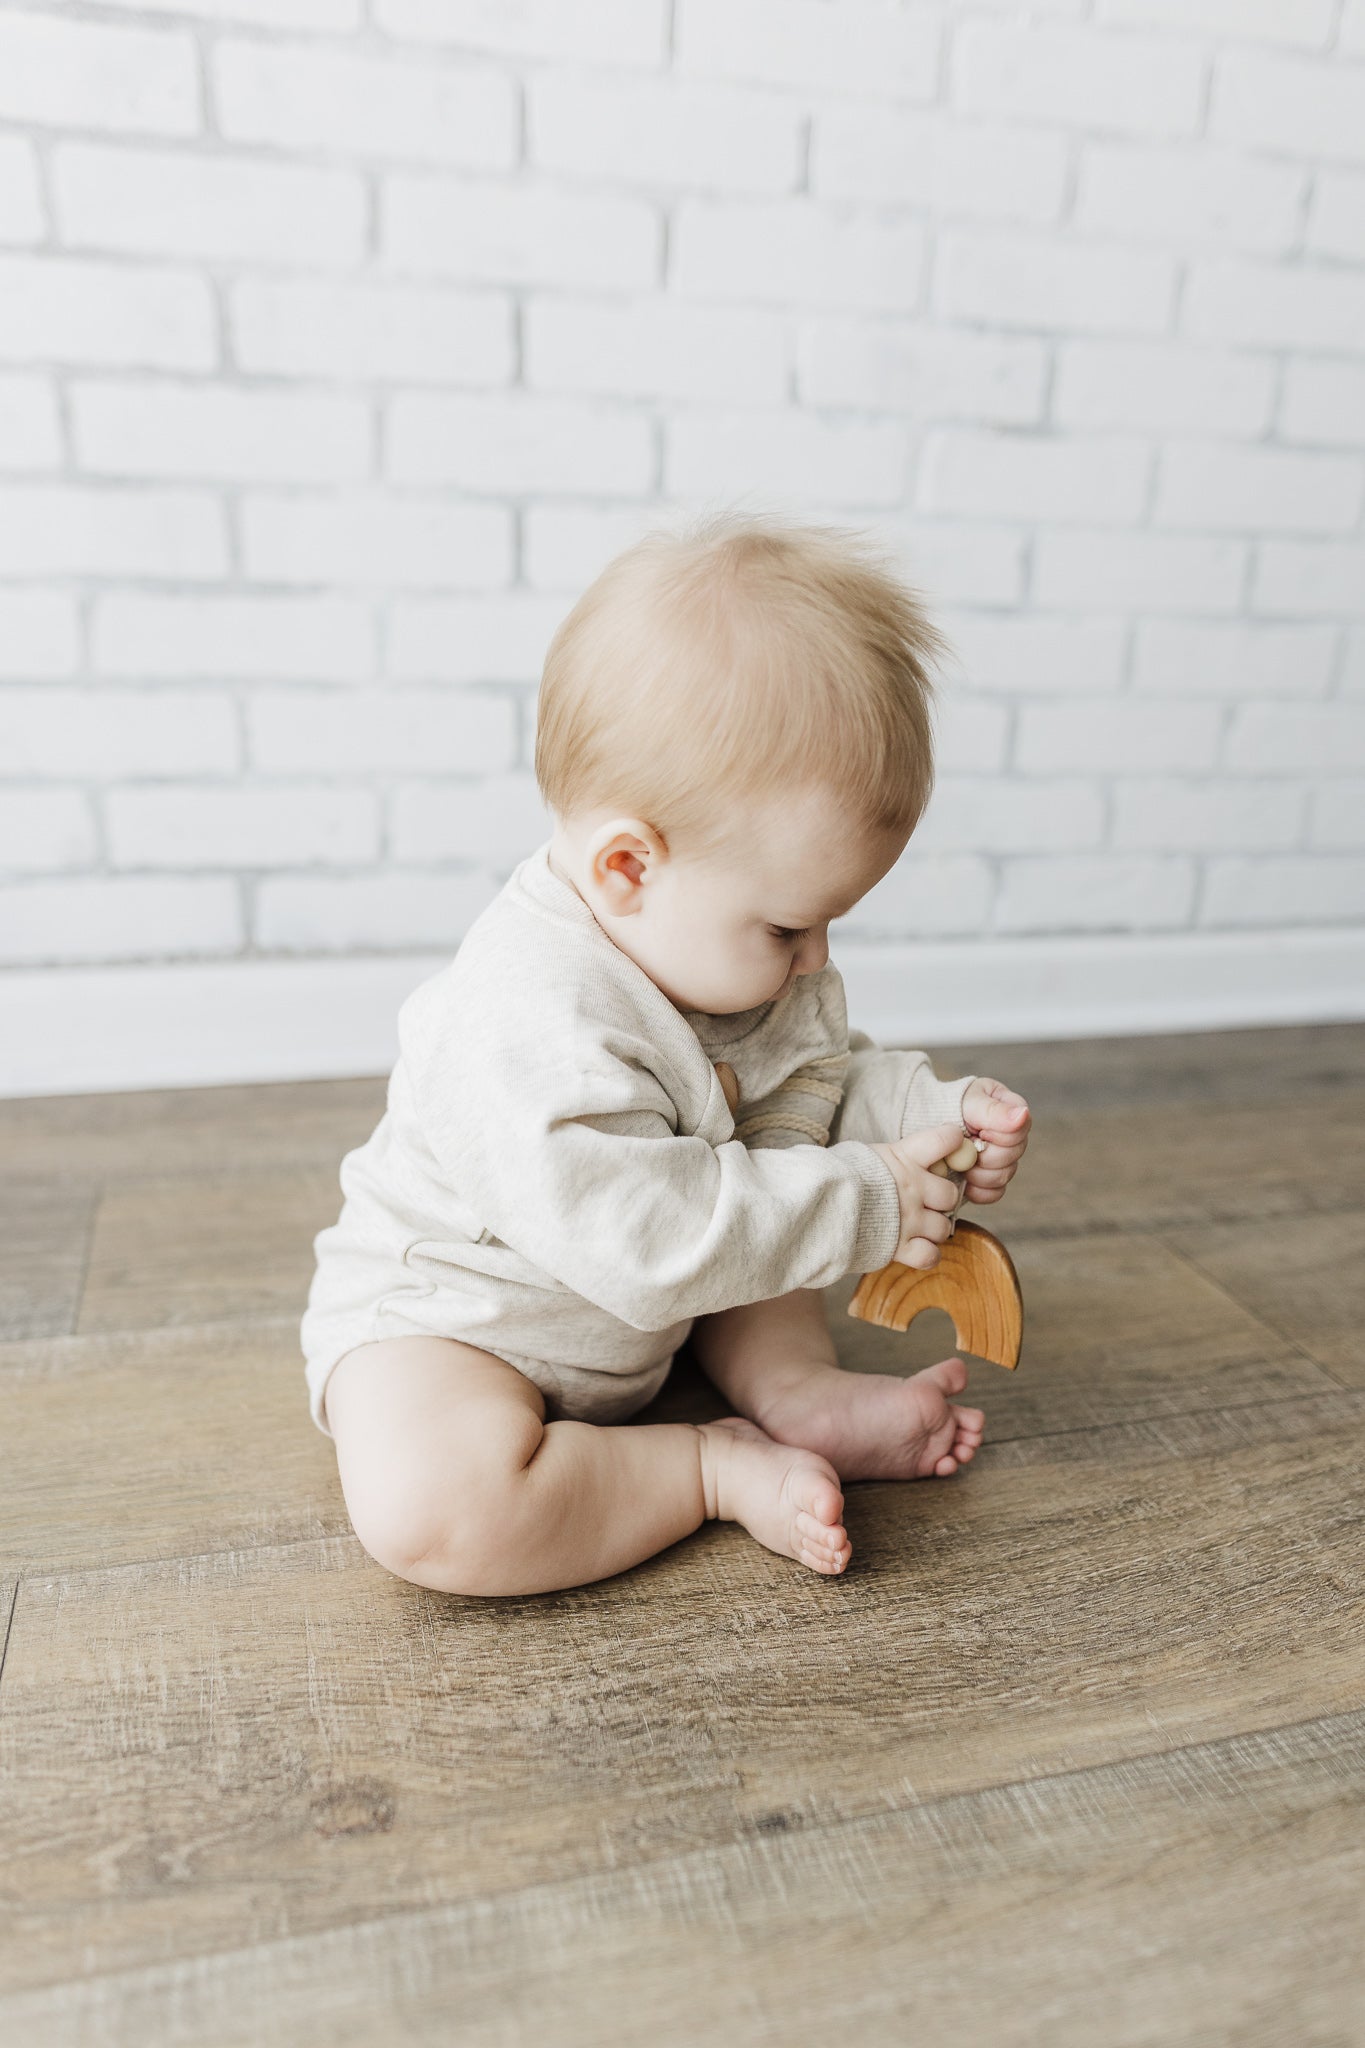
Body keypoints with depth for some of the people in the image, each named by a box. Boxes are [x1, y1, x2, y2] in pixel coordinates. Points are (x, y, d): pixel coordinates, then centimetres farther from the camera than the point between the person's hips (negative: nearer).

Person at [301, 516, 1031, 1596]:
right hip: (444, 1318, -8)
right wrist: (861, 1202, -31)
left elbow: (824, 1072, 7)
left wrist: (931, 1112, -12)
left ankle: (798, 1391, -2)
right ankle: (716, 1465, -17)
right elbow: (646, 1237, -38)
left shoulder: (746, 960, -7)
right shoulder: (535, 1025, -37)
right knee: (429, 1505, -34)